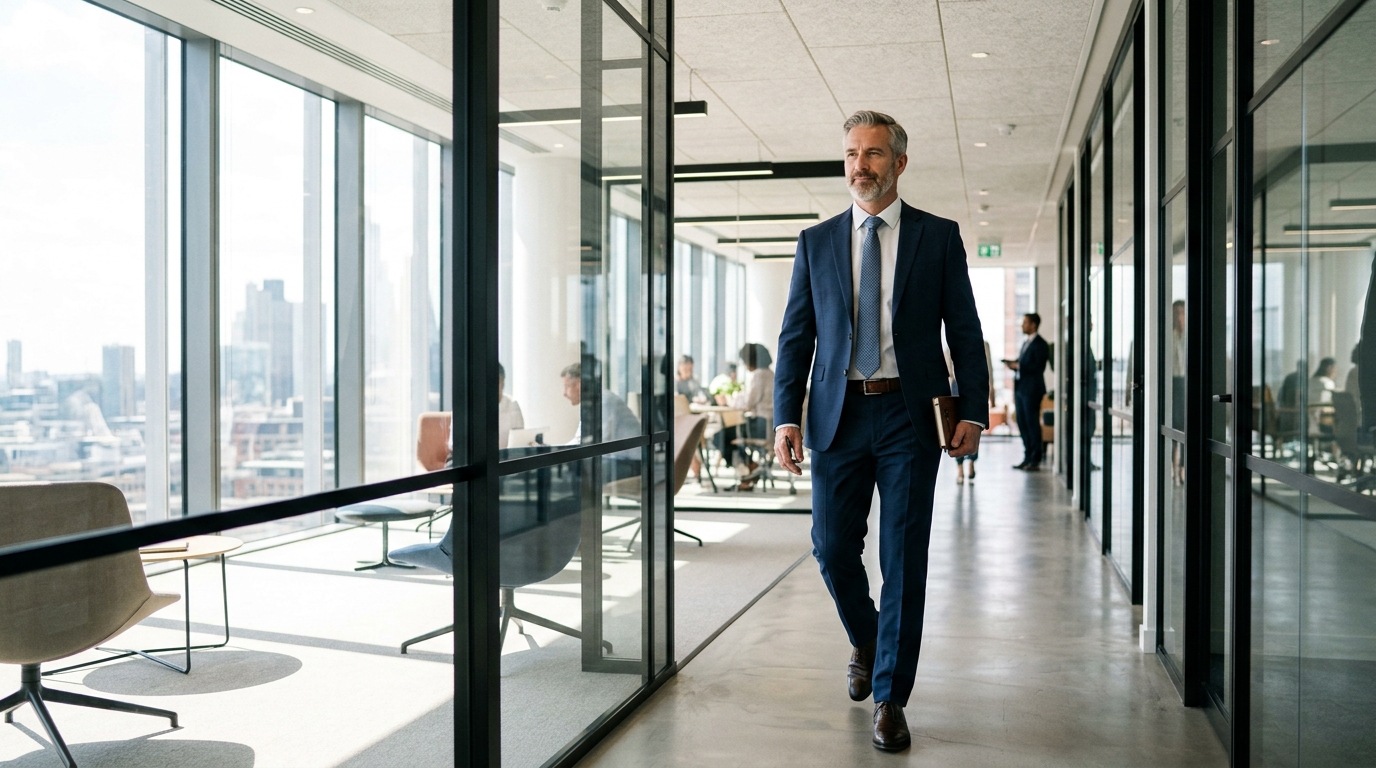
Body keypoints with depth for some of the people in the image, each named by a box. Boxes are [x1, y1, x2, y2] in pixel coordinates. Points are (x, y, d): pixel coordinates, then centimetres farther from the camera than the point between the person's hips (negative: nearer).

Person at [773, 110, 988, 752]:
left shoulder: (938, 237, 5)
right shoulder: (816, 242, 9)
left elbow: (965, 331, 4)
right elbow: (795, 335, 7)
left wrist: (973, 411, -6)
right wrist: (786, 416, -4)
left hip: (910, 415, -2)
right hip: (839, 413, 2)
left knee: (905, 558, 0)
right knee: (832, 547, 5)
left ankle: (890, 699, 12)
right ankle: (865, 641, 36)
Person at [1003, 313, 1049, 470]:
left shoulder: (1040, 345, -9)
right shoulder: (1026, 343, 19)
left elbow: (1038, 367, -17)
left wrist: (1018, 365, -16)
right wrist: (1013, 364, 3)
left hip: (1032, 390, -9)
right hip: (1020, 388, 9)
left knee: (1033, 424, -4)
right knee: (1022, 424, 9)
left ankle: (1035, 460, 0)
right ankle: (1028, 457, 15)